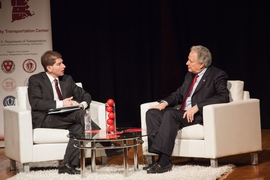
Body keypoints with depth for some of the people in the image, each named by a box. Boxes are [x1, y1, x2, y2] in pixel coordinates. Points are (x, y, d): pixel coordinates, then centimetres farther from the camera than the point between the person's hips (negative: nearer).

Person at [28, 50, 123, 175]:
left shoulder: (67, 80, 18)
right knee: (79, 114, -28)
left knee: (79, 127, -31)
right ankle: (107, 145, -25)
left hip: (65, 119, 6)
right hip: (45, 120, -6)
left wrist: (82, 104, -7)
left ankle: (67, 165, -35)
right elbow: (35, 102, -14)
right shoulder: (35, 80, 1)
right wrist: (60, 104, -23)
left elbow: (85, 95, 19)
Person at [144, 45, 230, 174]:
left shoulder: (217, 75, -3)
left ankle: (164, 161, -33)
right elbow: (179, 94, 26)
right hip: (183, 113, 8)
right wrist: (164, 103, 3)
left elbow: (223, 96, -17)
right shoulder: (189, 76, 21)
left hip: (199, 115, -8)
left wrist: (196, 107, -24)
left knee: (170, 114, -32)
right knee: (152, 113, -12)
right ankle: (161, 157, -22)